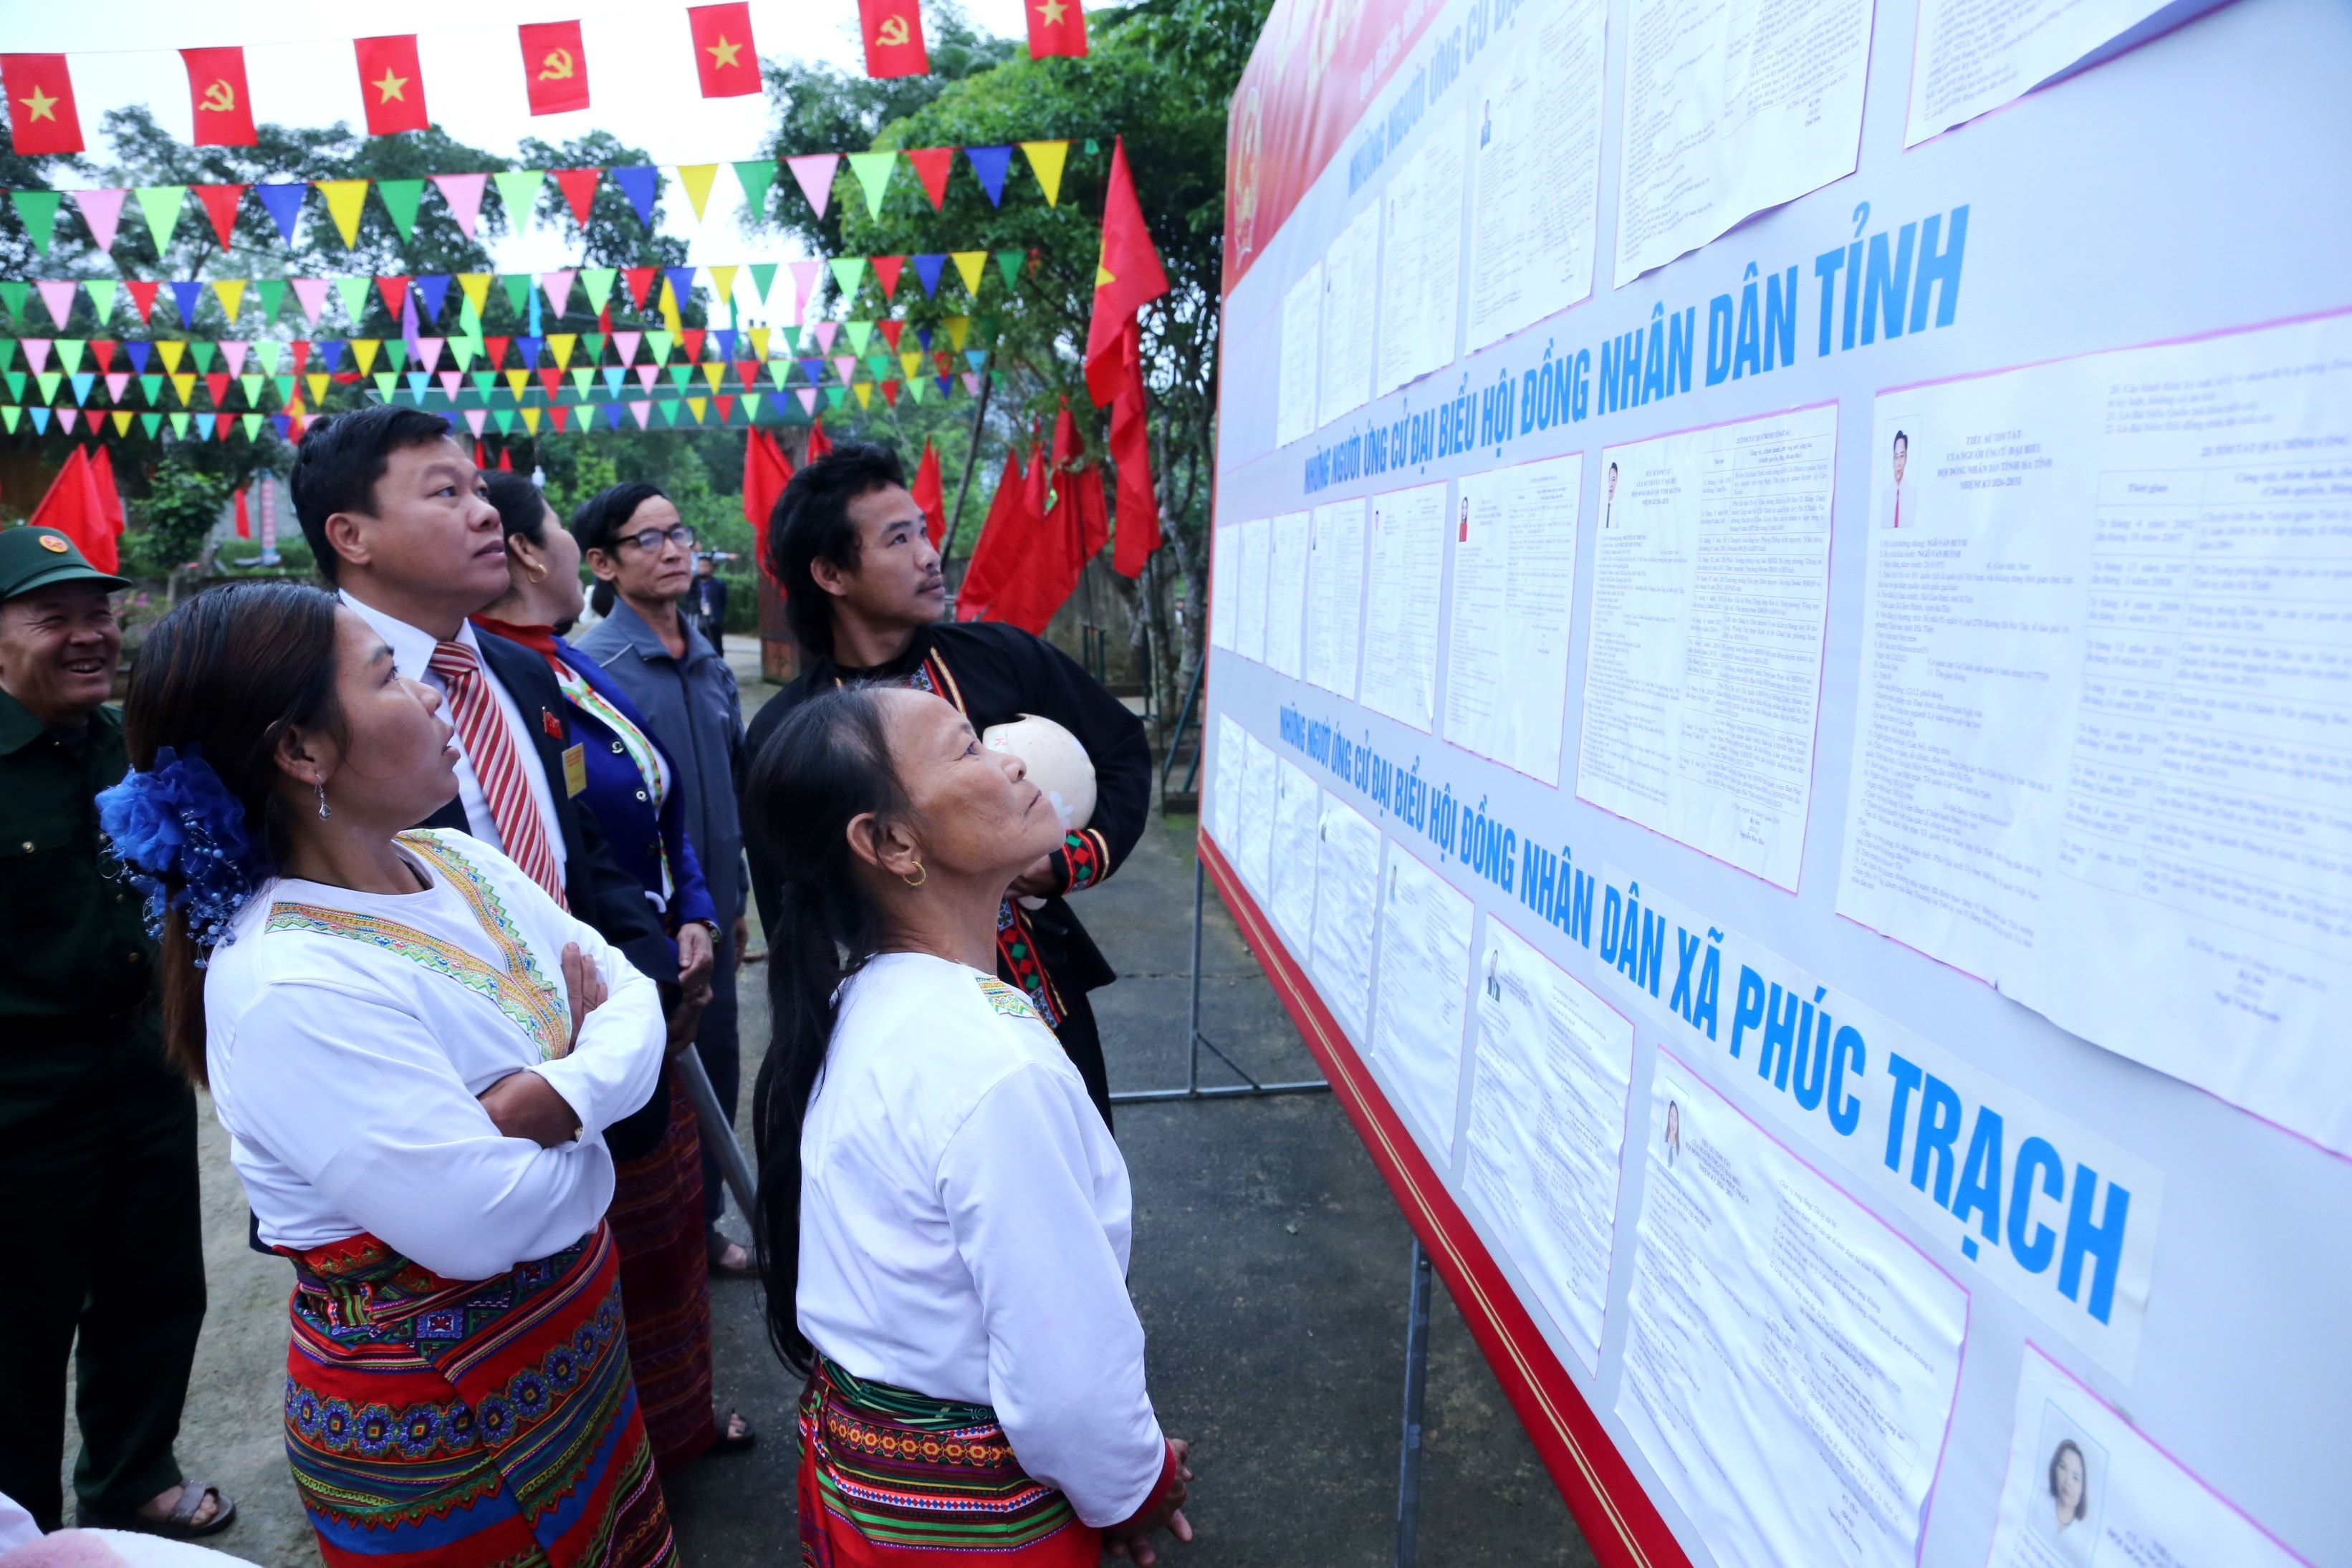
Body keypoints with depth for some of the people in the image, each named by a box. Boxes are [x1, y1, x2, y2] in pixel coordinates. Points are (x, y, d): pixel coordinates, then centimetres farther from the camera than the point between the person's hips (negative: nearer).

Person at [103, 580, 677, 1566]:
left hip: (575, 1316, 7)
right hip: (432, 1408, -7)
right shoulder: (285, 985, -28)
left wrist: (544, 1097, -25)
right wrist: (584, 1075, -12)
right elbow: (483, 1223, -29)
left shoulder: (457, 860, -3)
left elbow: (633, 1000, -6)